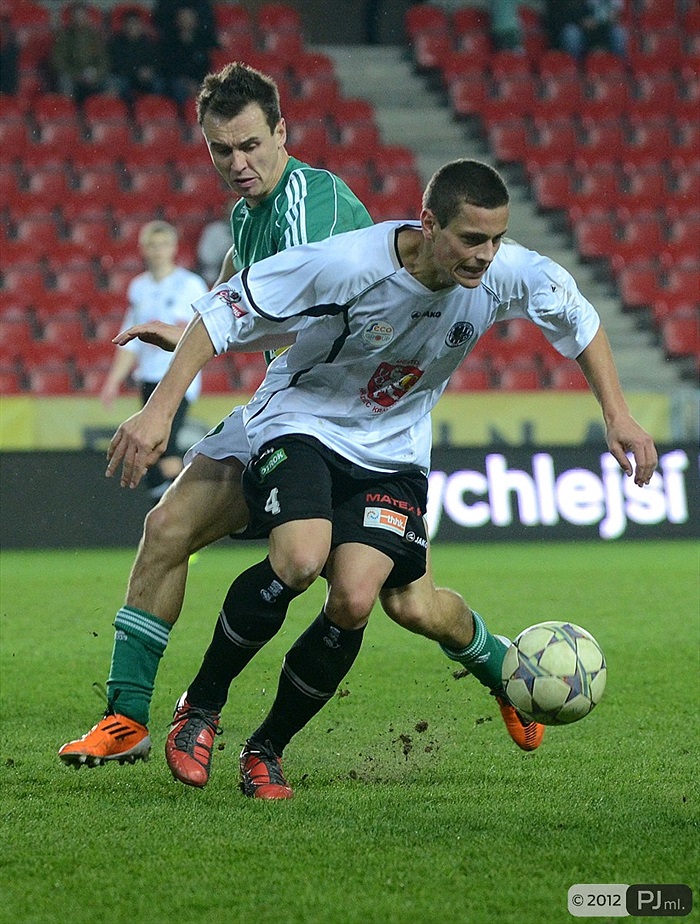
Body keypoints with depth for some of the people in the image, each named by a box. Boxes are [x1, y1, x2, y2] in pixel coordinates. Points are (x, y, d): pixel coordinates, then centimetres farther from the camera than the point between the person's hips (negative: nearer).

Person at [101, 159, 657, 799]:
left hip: (392, 451, 3)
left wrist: (618, 416, 3)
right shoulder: (344, 265, -28)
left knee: (353, 602, -19)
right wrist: (159, 411, -27)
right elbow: (223, 313, -21)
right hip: (302, 422, -3)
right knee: (300, 558, -31)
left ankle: (267, 748, 4)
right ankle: (202, 706, -8)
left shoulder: (509, 275, -16)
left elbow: (579, 317, 7)